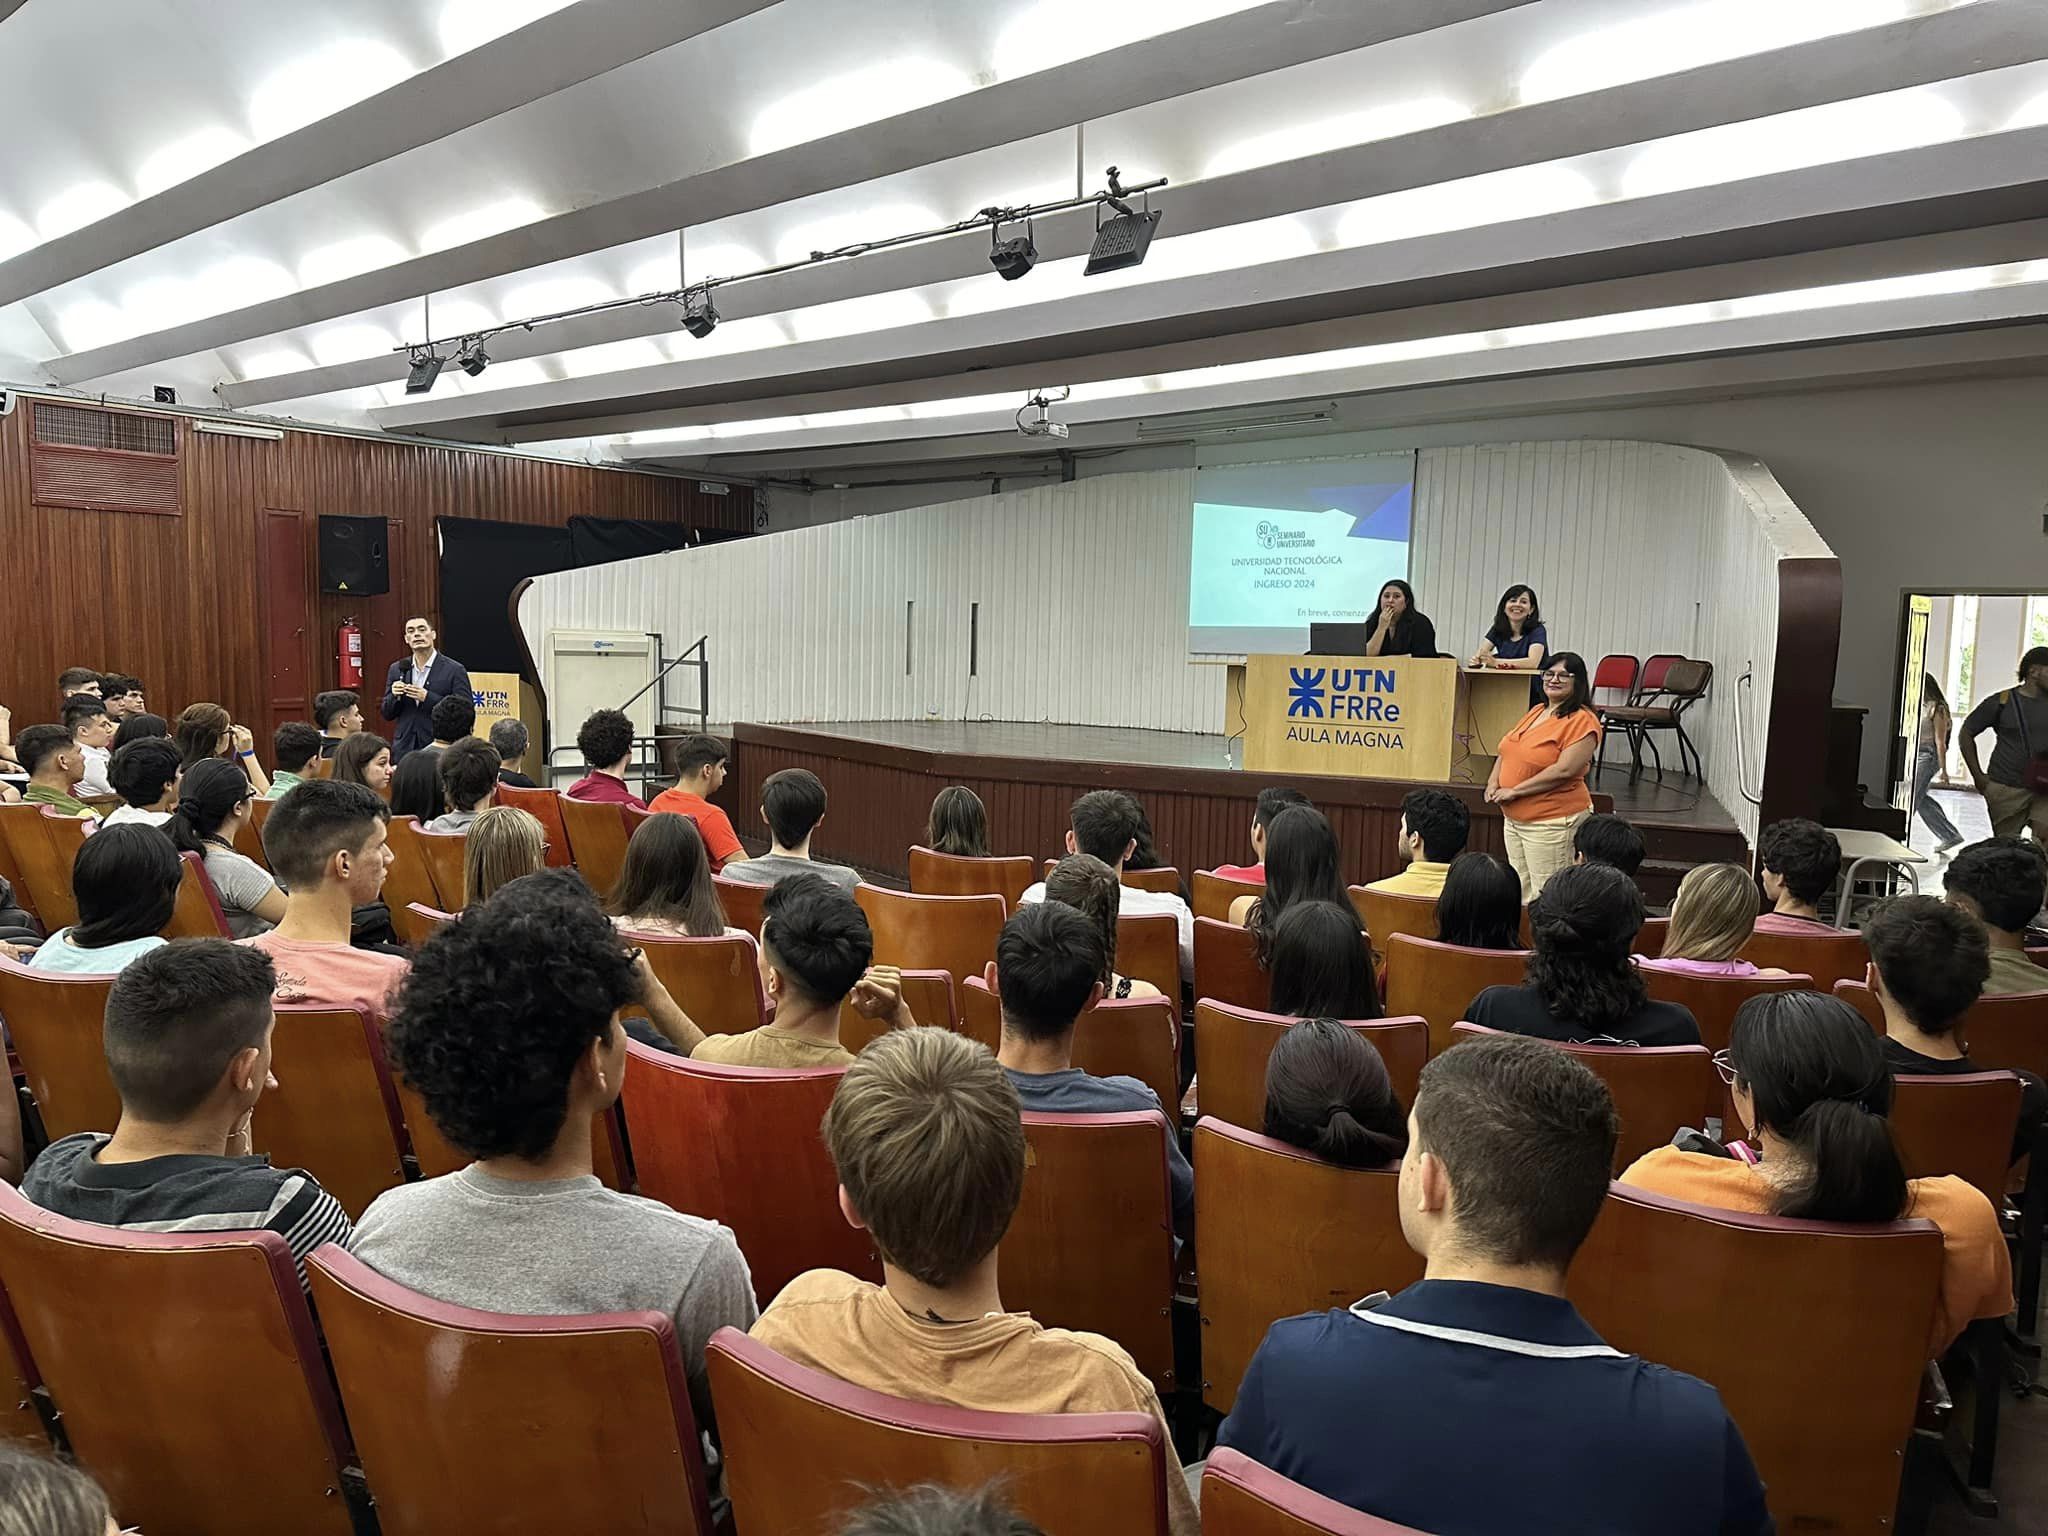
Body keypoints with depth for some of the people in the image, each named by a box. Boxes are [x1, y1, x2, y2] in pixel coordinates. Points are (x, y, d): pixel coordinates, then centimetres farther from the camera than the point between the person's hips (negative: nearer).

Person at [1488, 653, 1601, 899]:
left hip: (1551, 822, -8)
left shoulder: (1582, 721, -13)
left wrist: (1514, 791, -18)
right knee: (1521, 890, 16)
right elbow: (1508, 749, 20)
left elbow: (1564, 770, -22)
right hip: (1513, 818, 8)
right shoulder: (1536, 712, 12)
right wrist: (1493, 781, 1)